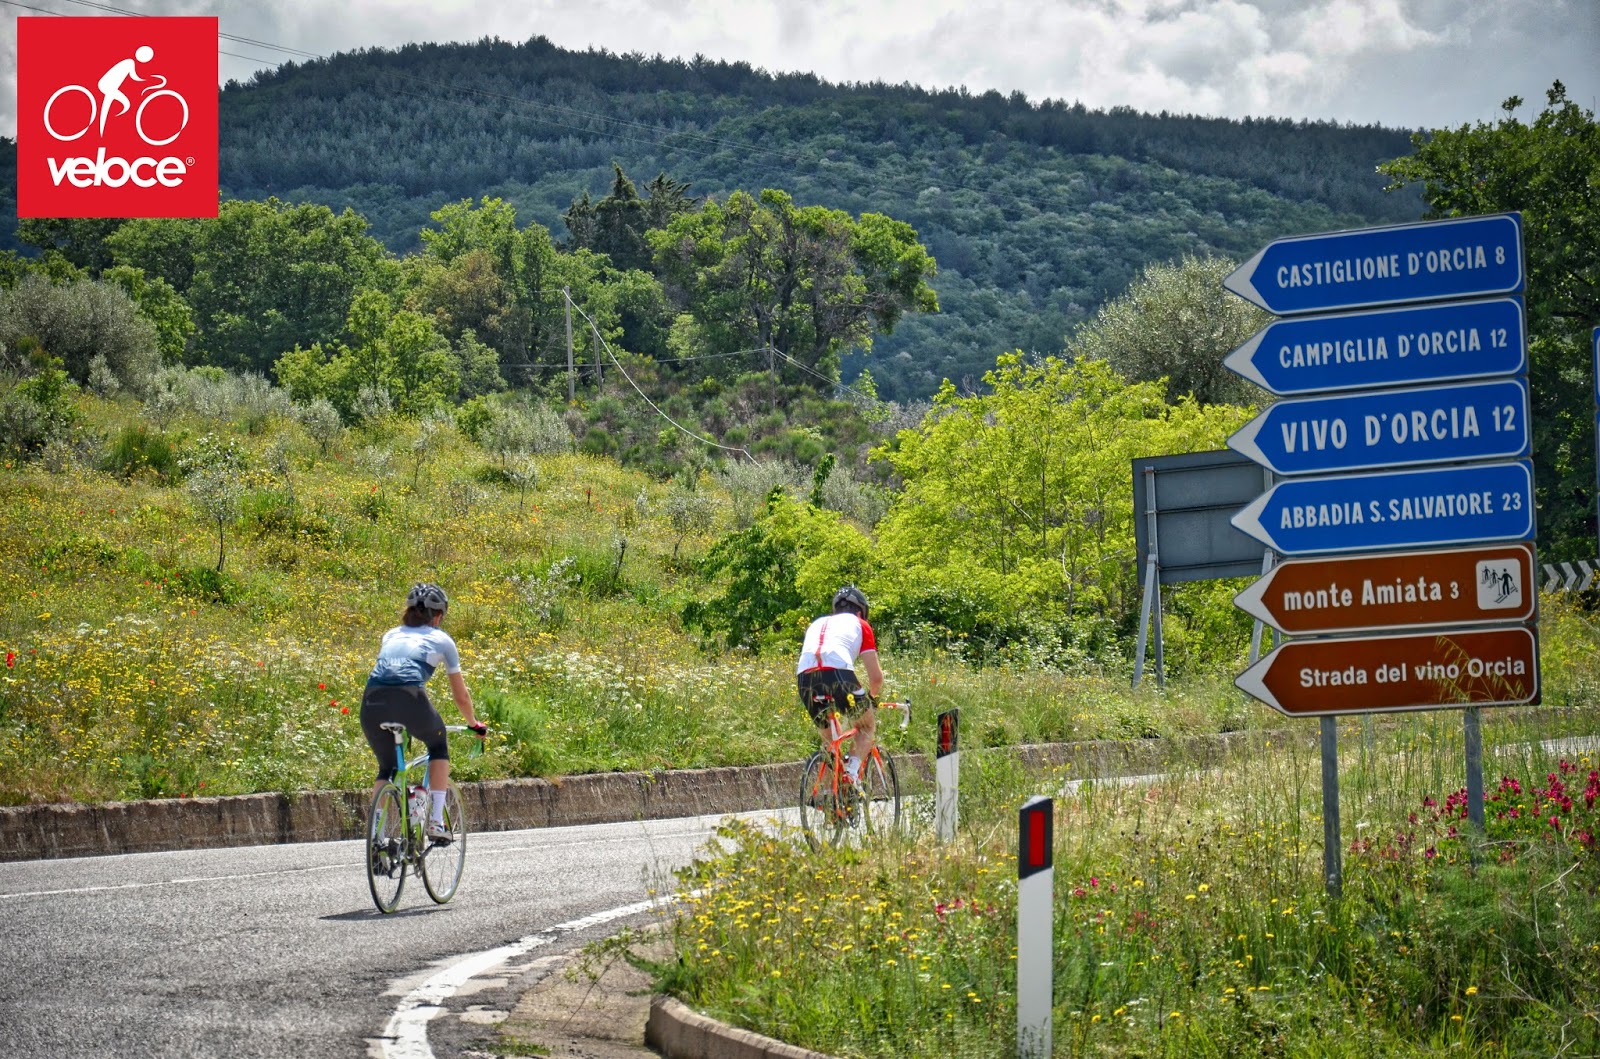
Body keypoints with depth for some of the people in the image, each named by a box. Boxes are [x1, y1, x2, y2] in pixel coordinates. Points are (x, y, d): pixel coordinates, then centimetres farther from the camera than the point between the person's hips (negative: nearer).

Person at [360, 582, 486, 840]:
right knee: (438, 744, 27)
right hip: (408, 698, -3)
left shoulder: (391, 635, 31)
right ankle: (436, 820, 16)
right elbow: (461, 696, 28)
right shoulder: (441, 639, 22)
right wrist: (474, 724, 46)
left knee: (386, 768, 25)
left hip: (372, 702, 3)